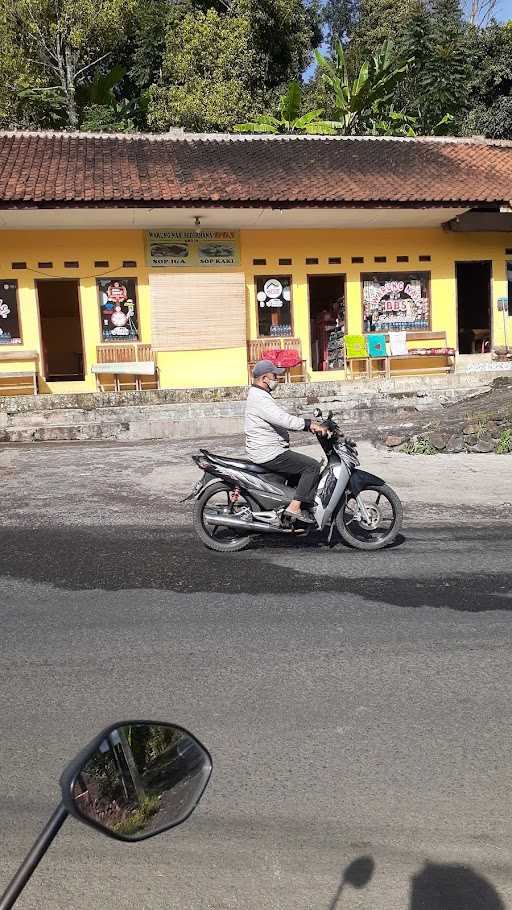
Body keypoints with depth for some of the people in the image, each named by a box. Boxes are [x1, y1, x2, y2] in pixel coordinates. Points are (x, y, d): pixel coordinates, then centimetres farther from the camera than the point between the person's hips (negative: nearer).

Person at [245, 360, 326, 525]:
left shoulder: (260, 395, 18)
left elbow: (282, 419, 19)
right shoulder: (260, 398, -18)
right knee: (312, 466, -13)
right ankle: (295, 507, -15)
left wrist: (309, 424, 12)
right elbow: (283, 419, -30)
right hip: (268, 454, -11)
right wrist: (310, 424, -28)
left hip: (265, 450, 11)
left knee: (303, 464, 23)